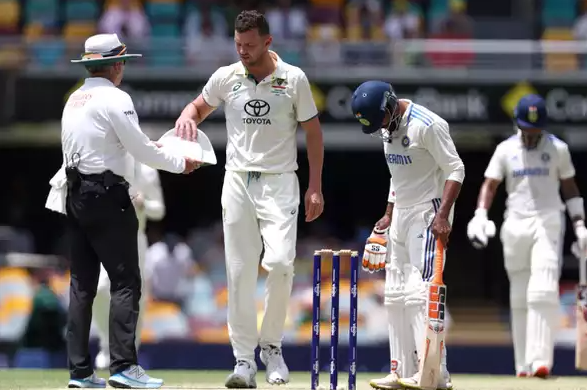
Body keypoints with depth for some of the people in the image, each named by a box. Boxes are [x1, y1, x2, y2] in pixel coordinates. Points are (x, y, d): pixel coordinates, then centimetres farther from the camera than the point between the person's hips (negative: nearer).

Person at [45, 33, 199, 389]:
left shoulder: (74, 100, 15)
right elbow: (141, 149, -12)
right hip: (107, 197, -8)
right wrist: (180, 163, 2)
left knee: (82, 285, 7)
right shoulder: (115, 99, -9)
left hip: (75, 197, 8)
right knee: (125, 282, -8)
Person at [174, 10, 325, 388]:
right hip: (238, 183, 2)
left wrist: (316, 187, -2)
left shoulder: (294, 79, -3)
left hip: (279, 183, -2)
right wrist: (188, 116, -6)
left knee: (280, 262, -18)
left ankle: (272, 344, 2)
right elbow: (200, 105, 19)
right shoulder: (226, 77, 3)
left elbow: (313, 131, 3)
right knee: (239, 271, 0)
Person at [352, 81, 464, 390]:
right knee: (395, 295, 8)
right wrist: (388, 216, 18)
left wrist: (442, 216, -26)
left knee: (420, 291, -16)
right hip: (400, 215, 9)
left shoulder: (427, 125, -17)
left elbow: (455, 170, -18)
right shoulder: (387, 128, 10)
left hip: (429, 215, -9)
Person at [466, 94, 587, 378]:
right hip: (515, 225, 2)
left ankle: (540, 360, -24)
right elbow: (490, 184, 3)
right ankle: (523, 364, 8)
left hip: (548, 223, -2)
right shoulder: (505, 150, 7)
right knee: (519, 297, 4)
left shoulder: (558, 149, 5)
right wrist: (480, 216, -13)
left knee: (543, 291, -16)